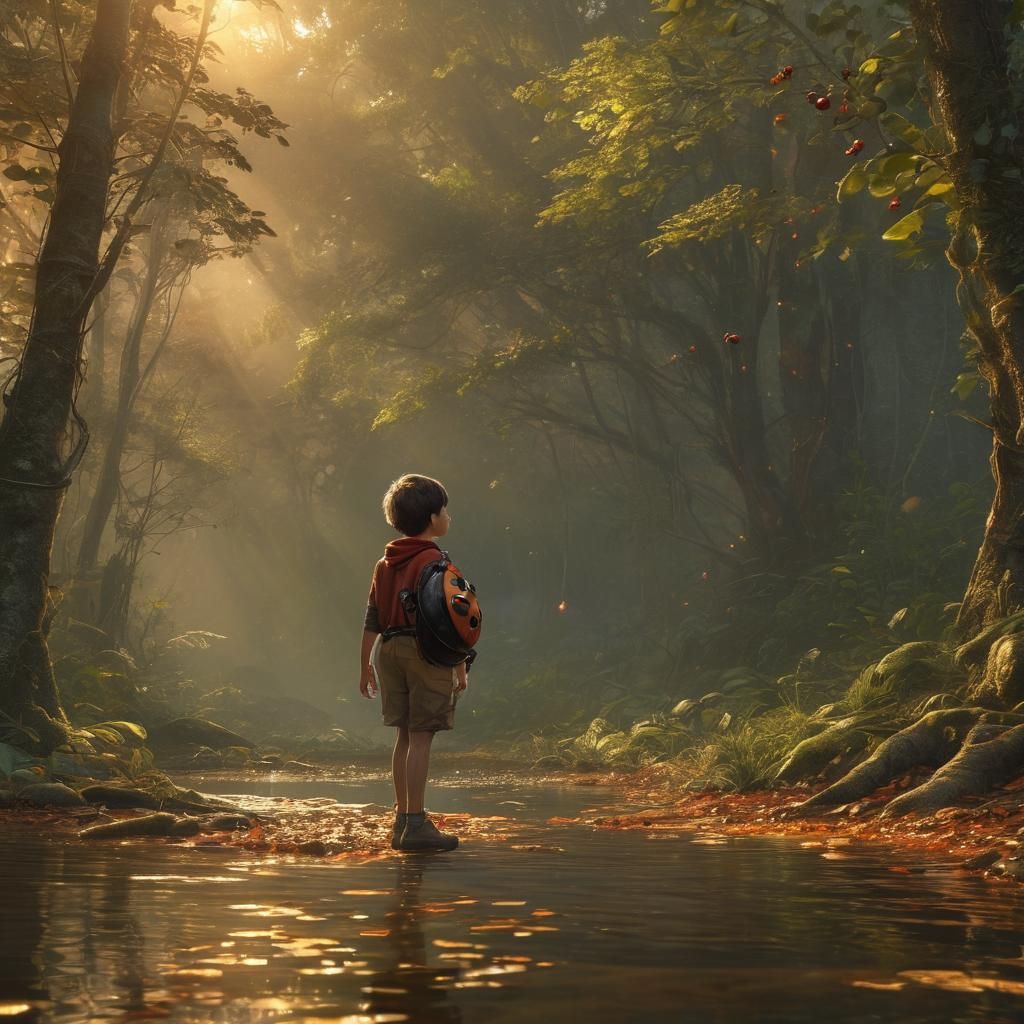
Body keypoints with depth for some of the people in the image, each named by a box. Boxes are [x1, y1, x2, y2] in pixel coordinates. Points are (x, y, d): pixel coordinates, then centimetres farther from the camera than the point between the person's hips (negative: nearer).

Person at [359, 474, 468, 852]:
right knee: (420, 737, -7)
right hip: (425, 651, -7)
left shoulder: (384, 564, 13)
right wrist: (460, 667, -9)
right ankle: (415, 824, -8)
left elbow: (371, 621, 14)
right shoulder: (434, 562, -10)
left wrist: (365, 666, 19)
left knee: (404, 736, 13)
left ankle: (403, 818, 18)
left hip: (388, 650, 7)